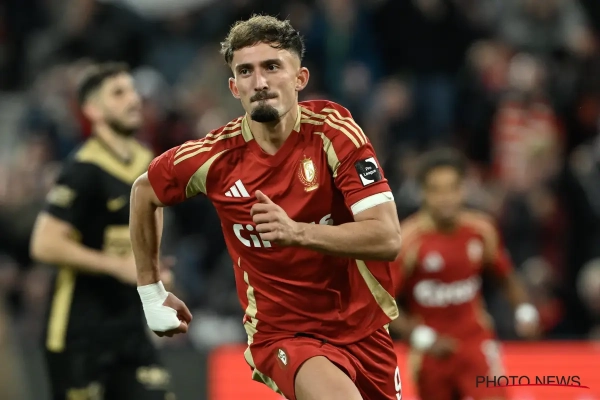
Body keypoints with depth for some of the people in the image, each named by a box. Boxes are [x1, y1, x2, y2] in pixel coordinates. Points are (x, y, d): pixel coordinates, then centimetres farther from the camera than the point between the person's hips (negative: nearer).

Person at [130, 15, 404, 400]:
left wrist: (297, 231, -35)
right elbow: (144, 192, 12)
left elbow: (388, 238, -21)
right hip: (284, 335, -2)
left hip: (365, 327, 2)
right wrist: (152, 292, 16)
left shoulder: (333, 129, -14)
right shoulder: (215, 156, -10)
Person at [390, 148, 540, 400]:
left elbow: (506, 276, 13)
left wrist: (524, 311, -4)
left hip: (475, 340, 1)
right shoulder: (408, 239, -16)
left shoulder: (482, 230, -4)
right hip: (432, 348, -1)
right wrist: (421, 337, -20)